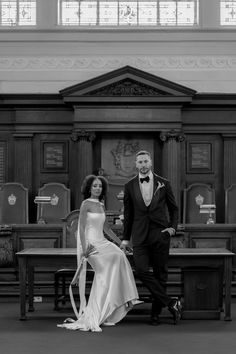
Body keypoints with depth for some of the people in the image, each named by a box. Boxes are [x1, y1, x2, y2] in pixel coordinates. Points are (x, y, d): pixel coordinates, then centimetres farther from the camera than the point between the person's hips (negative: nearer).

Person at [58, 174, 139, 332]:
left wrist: (121, 243, 22)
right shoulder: (86, 204, -4)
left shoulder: (101, 205, 18)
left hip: (102, 242, 7)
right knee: (116, 257, -26)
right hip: (91, 243, -7)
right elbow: (81, 227, -11)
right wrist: (84, 247, -22)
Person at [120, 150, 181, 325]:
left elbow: (174, 208, 14)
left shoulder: (164, 184, 4)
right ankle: (171, 303, -7)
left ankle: (156, 312, 14)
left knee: (160, 274, 2)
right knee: (141, 270, -15)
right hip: (140, 235, 1)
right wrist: (125, 238, 12)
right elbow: (128, 214, 12)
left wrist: (173, 227, -2)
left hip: (160, 234, 0)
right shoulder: (130, 186, 7)